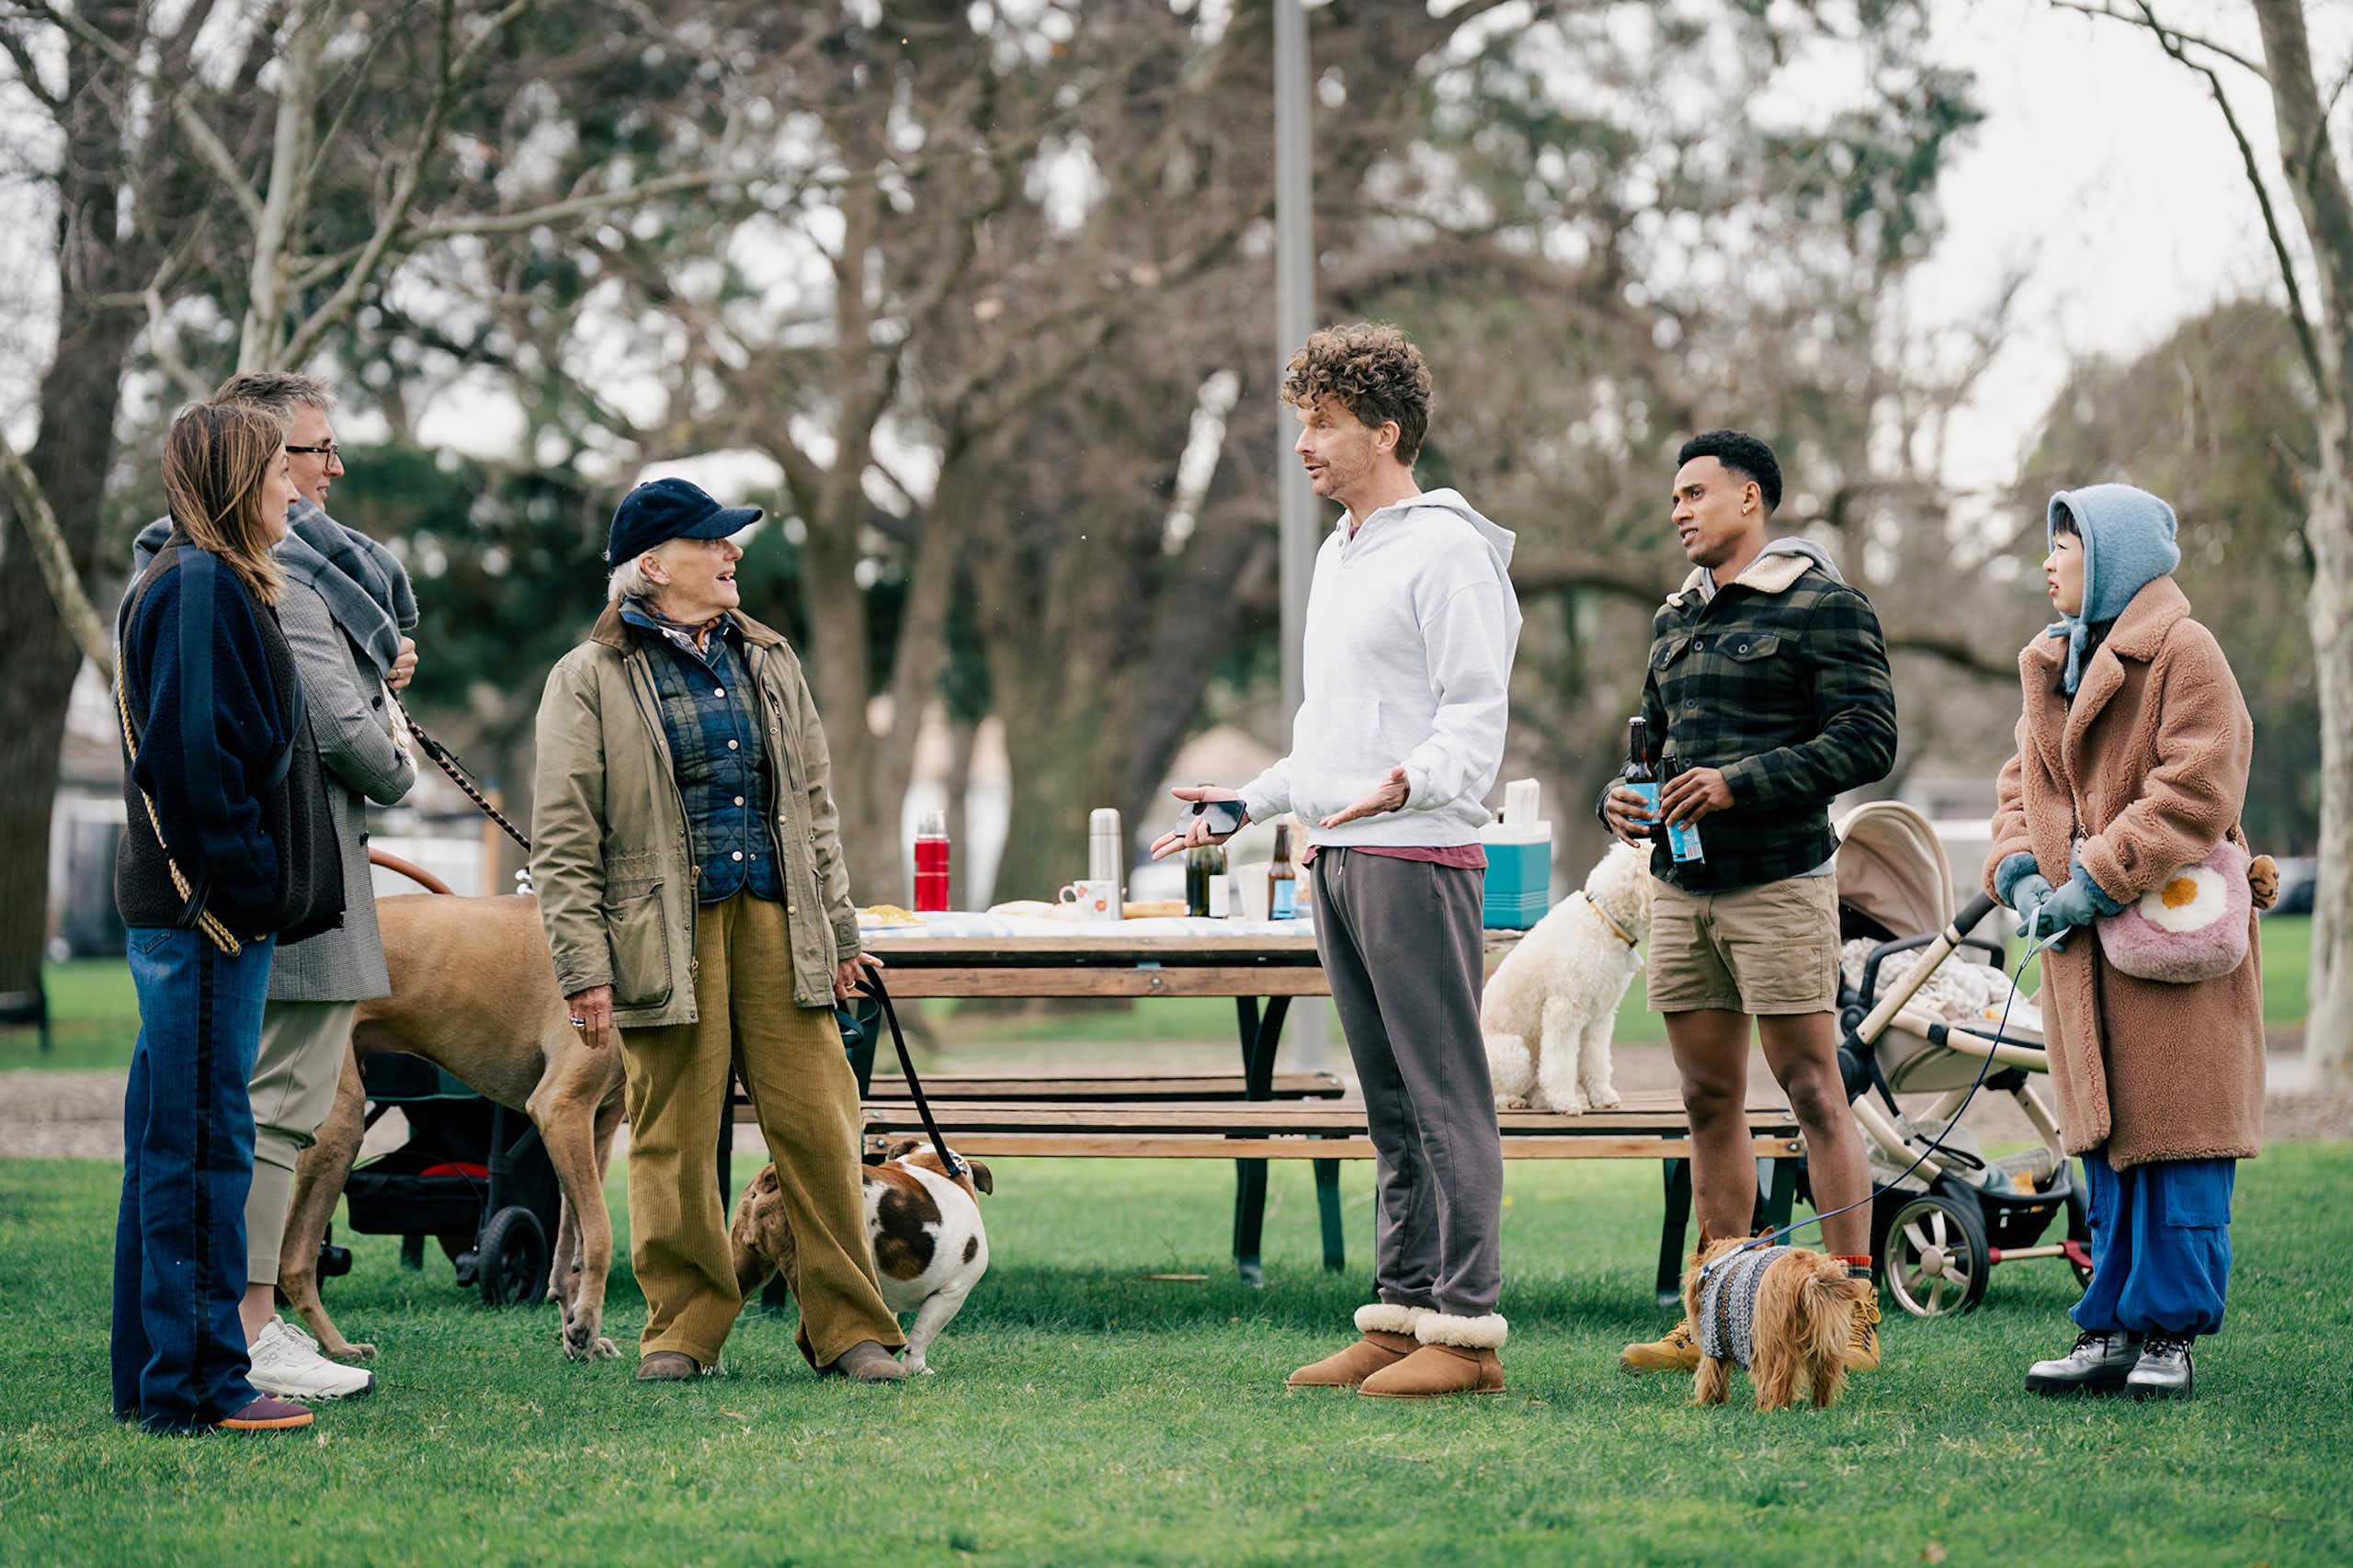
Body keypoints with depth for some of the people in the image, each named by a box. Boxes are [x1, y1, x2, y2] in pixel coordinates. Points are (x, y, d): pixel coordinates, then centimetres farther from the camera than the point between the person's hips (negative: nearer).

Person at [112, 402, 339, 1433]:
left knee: (173, 1136, 13)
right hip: (204, 911, -11)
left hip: (184, 907, 11)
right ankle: (193, 1384, -4)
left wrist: (264, 882, 17)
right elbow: (198, 753, -20)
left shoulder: (204, 585, 20)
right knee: (203, 1137, -7)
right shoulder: (202, 587, -12)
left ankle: (153, 1377, 19)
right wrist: (244, 883, -19)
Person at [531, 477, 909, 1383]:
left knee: (818, 1126, -1)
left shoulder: (768, 662, 16)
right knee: (673, 1139, 0)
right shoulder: (589, 681, 0)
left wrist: (839, 931, 16)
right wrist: (585, 968, -10)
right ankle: (683, 1326, 13)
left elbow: (814, 805, 20)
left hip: (776, 926, 4)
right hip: (666, 935, -4)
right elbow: (563, 842, -3)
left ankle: (851, 1328, 5)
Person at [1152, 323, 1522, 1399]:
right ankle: (1400, 1313, 13)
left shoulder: (1446, 550, -8)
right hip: (1337, 855, 9)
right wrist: (1245, 806, 25)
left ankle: (1466, 1327, -8)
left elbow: (1476, 716, -15)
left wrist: (1409, 781, -32)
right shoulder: (1337, 555, 21)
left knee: (1446, 1095, -8)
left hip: (1418, 855, -9)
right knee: (1391, 1103, 10)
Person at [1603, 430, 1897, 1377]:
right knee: (1709, 1102, 8)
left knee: (1813, 1093, -7)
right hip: (1681, 882, 7)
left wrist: (1742, 784, -20)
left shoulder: (1824, 607, -5)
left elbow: (1868, 740, -13)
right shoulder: (1676, 620, 19)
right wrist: (1617, 799, 4)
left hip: (1779, 881, -7)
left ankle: (1853, 1314, -4)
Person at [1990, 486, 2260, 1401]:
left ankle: (2171, 1334, 0)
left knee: (2174, 1142, -4)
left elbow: (2197, 793, -16)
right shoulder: (2055, 666, 18)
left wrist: (2096, 880, -18)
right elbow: (2023, 786, 16)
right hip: (2084, 955, 7)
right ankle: (2112, 1331, 12)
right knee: (2106, 1149, 8)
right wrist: (2020, 871, -4)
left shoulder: (2185, 653, -7)